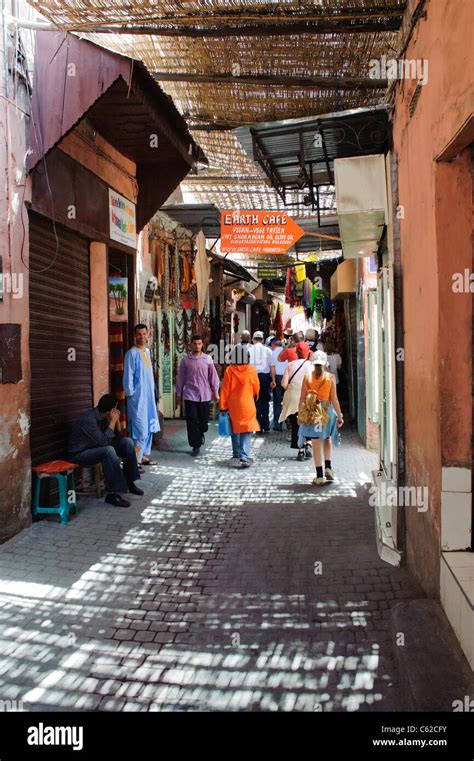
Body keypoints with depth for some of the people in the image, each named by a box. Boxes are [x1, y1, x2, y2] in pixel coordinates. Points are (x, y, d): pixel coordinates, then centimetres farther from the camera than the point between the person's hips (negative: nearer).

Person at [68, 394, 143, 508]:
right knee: (108, 450, -35)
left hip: (96, 447, 9)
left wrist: (117, 420, -9)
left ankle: (129, 482, 4)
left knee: (127, 442, -3)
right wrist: (113, 421, -26)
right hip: (79, 454, -9)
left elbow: (117, 437, 5)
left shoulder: (104, 417, -2)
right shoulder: (88, 418, -27)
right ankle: (112, 494, -28)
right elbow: (103, 441, -33)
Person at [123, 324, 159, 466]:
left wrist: (152, 391, 14)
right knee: (139, 429, -10)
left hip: (149, 395, 8)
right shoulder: (132, 353, -11)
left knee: (149, 427, 13)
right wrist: (130, 393, -15)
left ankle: (144, 455, 23)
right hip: (137, 396, -8)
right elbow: (128, 375, -13)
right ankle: (135, 460, -7)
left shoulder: (147, 351, 14)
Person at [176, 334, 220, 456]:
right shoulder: (185, 360, 1)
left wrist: (215, 392, 4)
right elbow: (180, 378, 6)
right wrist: (178, 394, 7)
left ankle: (201, 433, 40)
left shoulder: (207, 359, 2)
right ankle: (196, 445, 8)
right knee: (192, 421, -2)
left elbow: (213, 376, 5)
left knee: (204, 419, 8)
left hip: (205, 395, 1)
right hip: (190, 395, -1)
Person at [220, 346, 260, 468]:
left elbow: (225, 390, -5)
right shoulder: (251, 370, -9)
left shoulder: (229, 370, -9)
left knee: (235, 430, 18)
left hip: (233, 405, 2)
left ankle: (238, 453, 32)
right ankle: (244, 457, -12)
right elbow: (256, 388, 4)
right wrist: (254, 396, 26)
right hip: (247, 405, -1)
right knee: (247, 432, 0)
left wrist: (223, 406, 4)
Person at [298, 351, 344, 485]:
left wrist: (300, 414, 7)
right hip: (327, 410, 0)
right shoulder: (330, 377, -6)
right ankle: (328, 467, 14)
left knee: (316, 443, 4)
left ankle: (320, 476, 7)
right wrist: (339, 415, 2)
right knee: (327, 439, 23)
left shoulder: (307, 377, -3)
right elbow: (334, 399, -6)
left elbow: (302, 399, -2)